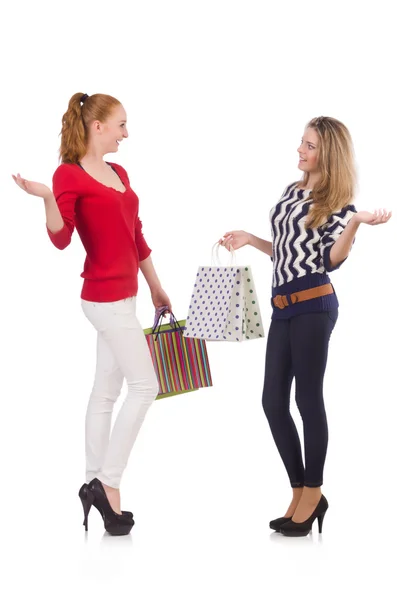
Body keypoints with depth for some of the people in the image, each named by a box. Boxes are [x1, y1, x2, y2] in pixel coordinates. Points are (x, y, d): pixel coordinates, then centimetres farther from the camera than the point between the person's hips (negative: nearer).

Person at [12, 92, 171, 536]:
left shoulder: (119, 174, 14)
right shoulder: (69, 175, -10)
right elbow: (60, 238, -20)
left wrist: (156, 287, 22)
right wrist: (47, 199, -37)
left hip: (123, 294, 9)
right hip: (105, 295, -9)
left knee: (106, 391, 10)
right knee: (144, 385, -10)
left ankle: (94, 486, 16)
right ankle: (107, 484, -5)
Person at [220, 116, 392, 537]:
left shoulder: (338, 203, -4)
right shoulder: (291, 191, 16)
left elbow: (331, 260, -14)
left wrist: (355, 223, -27)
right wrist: (250, 240, 19)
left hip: (313, 306, -7)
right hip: (283, 307, 7)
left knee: (307, 398, -2)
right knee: (273, 400, 6)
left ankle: (312, 495, 11)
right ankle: (301, 492, 17)